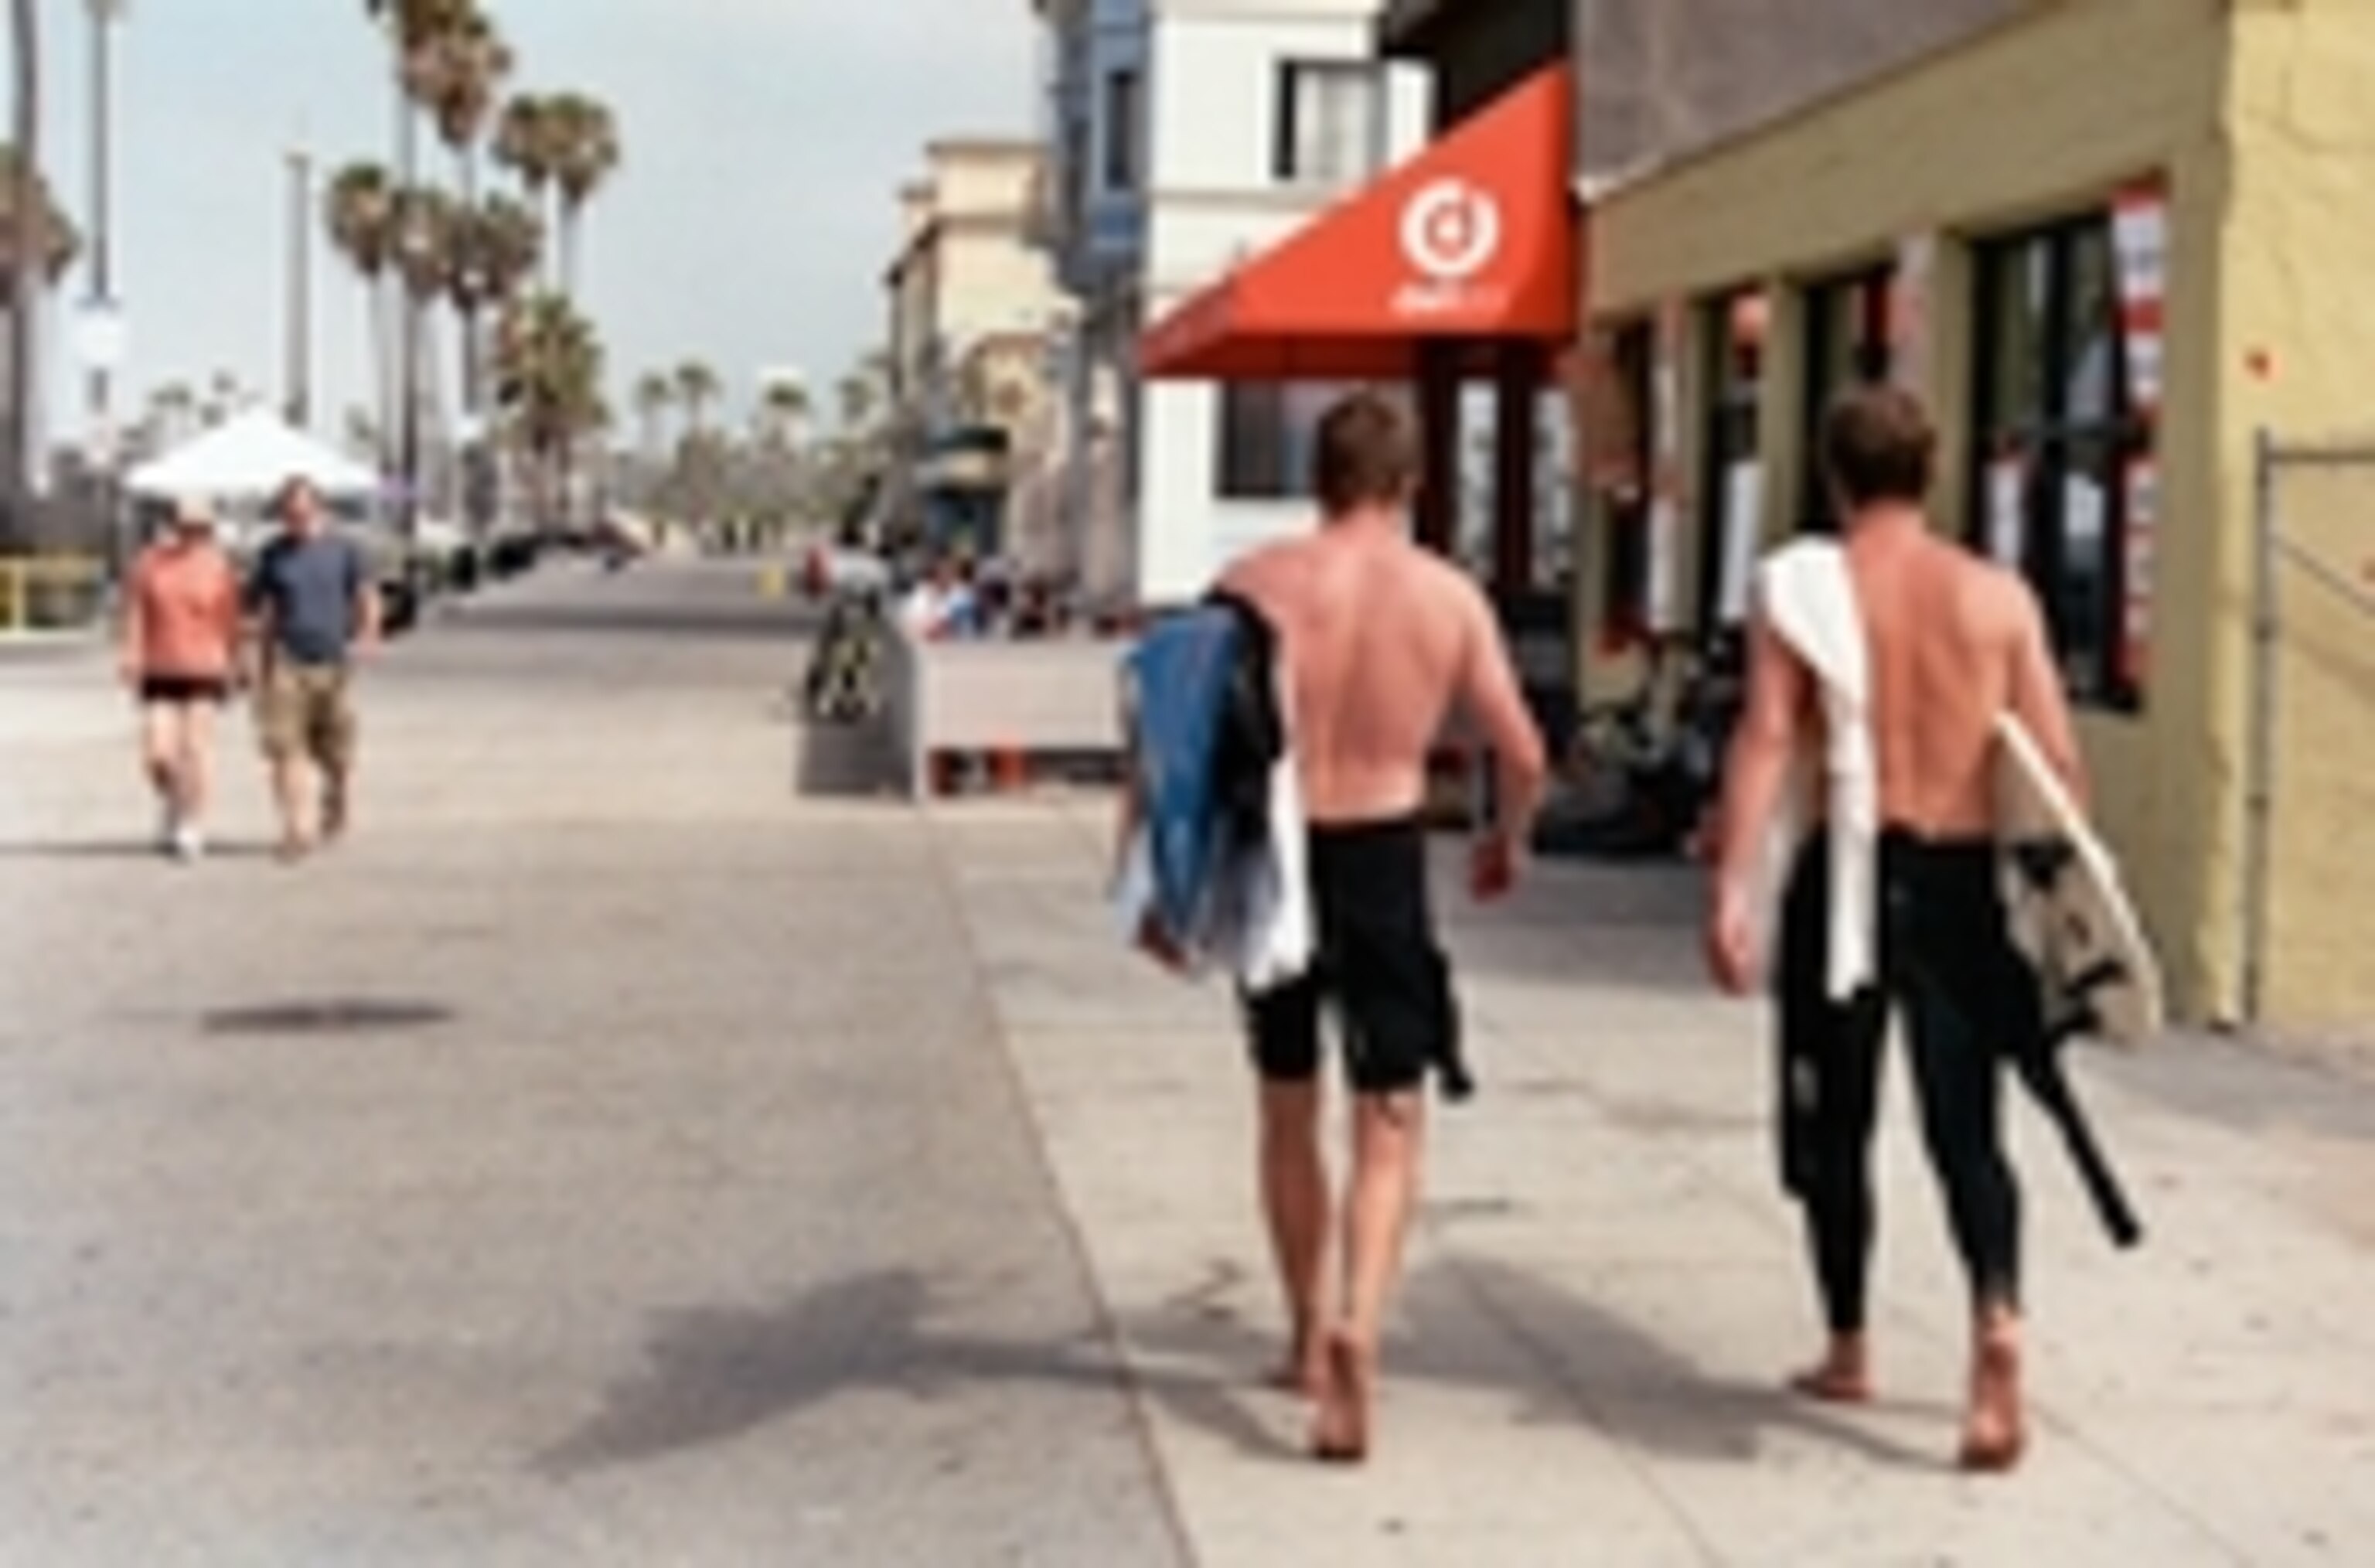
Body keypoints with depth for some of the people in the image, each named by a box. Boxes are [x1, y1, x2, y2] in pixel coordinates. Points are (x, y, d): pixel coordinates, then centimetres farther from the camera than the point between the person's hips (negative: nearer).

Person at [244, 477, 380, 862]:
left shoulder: (343, 549, 3)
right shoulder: (273, 554, 8)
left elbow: (367, 596, -4)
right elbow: (261, 609, 14)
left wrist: (366, 635, -22)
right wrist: (264, 663, 13)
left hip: (333, 661, -1)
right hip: (287, 663, 1)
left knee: (336, 752, 6)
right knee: (285, 748, -11)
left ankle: (336, 802, 36)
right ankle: (296, 830, -12)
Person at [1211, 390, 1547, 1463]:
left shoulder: (1254, 585, -3)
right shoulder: (1448, 597, -2)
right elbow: (1522, 755, 1)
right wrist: (1507, 838, 20)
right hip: (1385, 860, -1)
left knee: (1288, 1111, 18)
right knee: (1388, 1124, 6)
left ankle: (1310, 1341, 31)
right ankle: (1355, 1326, -17)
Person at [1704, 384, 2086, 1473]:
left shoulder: (1805, 585, -2)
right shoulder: (1997, 595, 4)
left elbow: (1767, 739, -12)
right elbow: (2057, 760, 1)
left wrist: (1732, 887, -16)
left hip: (1851, 873, -1)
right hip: (1962, 879, 2)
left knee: (1835, 1122, 14)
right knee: (1965, 1124, 4)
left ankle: (1848, 1351, 25)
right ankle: (1996, 1312, -20)